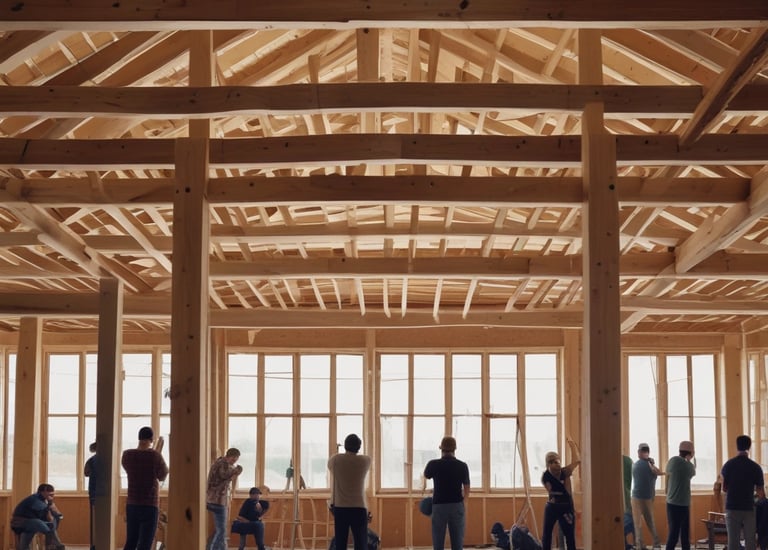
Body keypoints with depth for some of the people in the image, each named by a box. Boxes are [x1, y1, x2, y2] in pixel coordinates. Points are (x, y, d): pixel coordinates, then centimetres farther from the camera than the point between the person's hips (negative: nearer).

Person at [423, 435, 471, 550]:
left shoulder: (434, 464, -5)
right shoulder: (462, 466, -1)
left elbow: (426, 476, 19)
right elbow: (467, 491, 7)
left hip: (439, 507, -1)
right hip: (457, 507, 1)